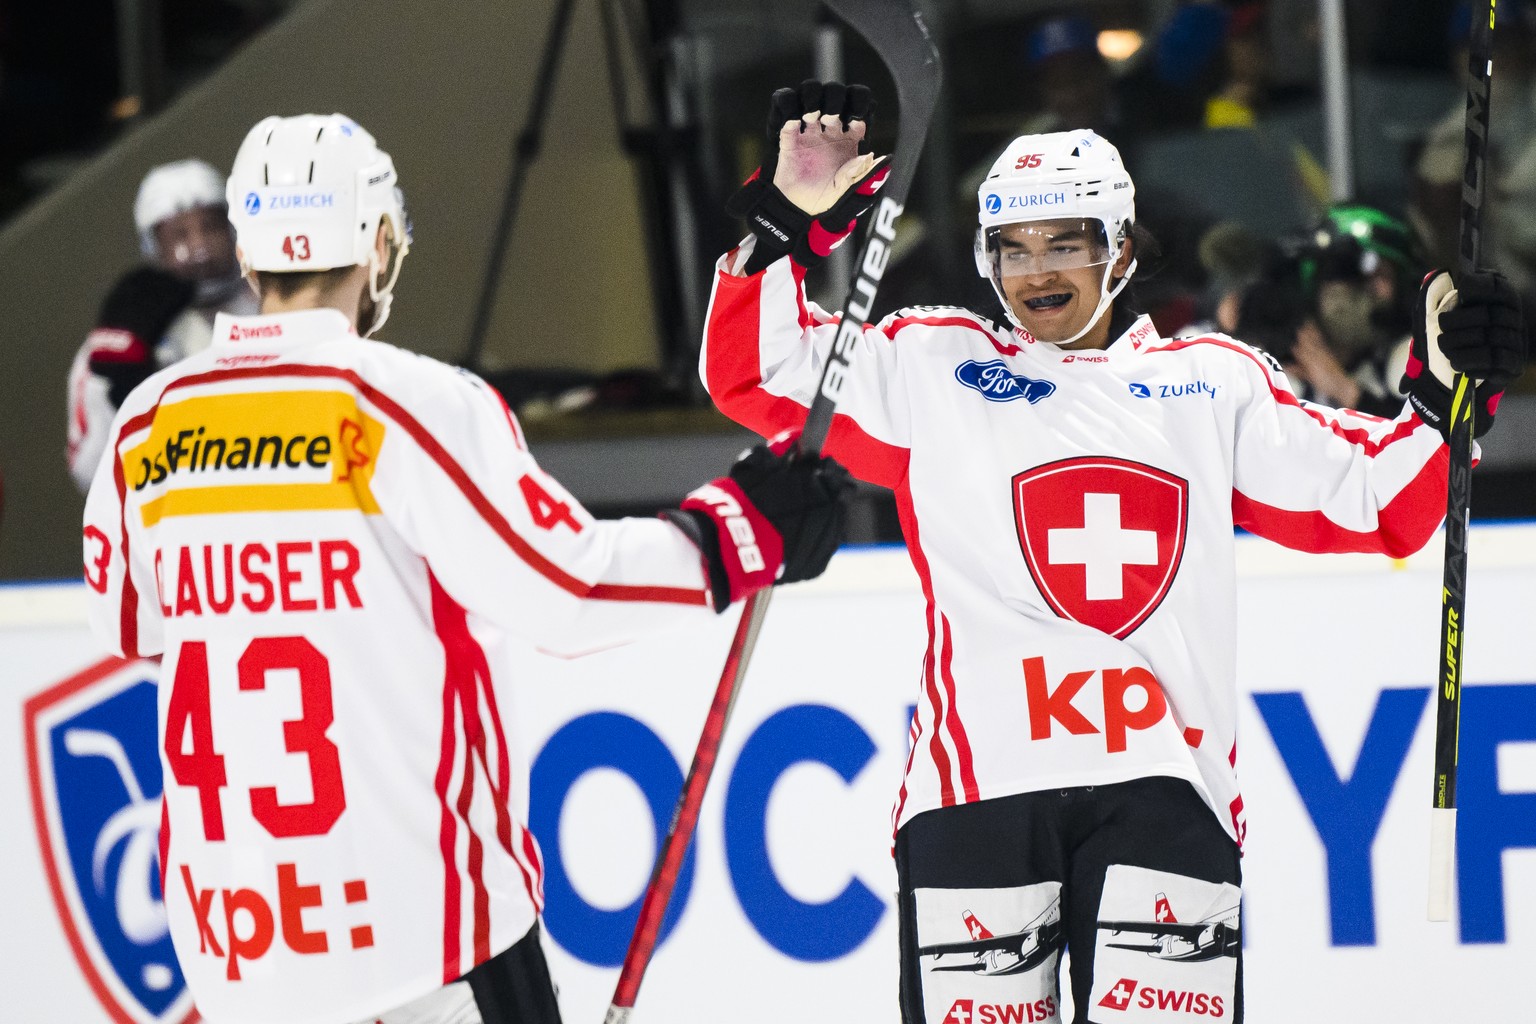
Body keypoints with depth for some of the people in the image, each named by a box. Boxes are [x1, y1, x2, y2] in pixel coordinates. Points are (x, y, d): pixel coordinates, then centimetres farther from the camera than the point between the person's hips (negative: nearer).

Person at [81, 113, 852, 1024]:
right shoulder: (410, 403, -11)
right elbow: (570, 589, -14)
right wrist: (744, 531, -2)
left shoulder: (147, 425, 4)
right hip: (415, 906, -5)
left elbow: (128, 623, 19)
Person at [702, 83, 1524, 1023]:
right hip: (979, 781, -1)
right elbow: (756, 371, 8)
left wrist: (1446, 395, 6)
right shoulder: (931, 366, 13)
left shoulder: (1215, 383, 17)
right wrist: (790, 224, -3)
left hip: (1161, 785, 1)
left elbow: (1374, 501, 19)